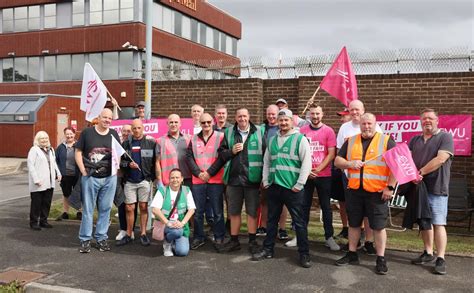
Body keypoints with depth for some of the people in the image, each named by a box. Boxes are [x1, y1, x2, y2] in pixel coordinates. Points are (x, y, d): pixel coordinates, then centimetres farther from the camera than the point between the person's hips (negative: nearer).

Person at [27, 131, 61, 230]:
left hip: (49, 183, 6)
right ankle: (34, 222, 11)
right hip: (38, 183, -6)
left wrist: (58, 173, 10)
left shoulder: (51, 150, 16)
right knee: (36, 203, 1)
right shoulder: (34, 150, -6)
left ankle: (43, 221, 21)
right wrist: (36, 179, -18)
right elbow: (30, 165, -12)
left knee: (47, 202, 10)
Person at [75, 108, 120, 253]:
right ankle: (85, 239, 13)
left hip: (109, 178, 3)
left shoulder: (114, 134, 7)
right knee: (87, 209, 4)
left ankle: (101, 238, 20)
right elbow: (78, 152, 2)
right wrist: (84, 171, -6)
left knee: (105, 209, 8)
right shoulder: (87, 132, -1)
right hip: (90, 177, -2)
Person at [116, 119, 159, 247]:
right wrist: (128, 164, -11)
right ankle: (128, 235, 14)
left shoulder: (151, 143, 1)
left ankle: (143, 234, 13)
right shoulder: (125, 144, 8)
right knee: (129, 208, 5)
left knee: (143, 207, 4)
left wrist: (154, 177, -8)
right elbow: (120, 161, 7)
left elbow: (155, 162, -1)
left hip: (144, 180, -2)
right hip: (129, 181, 2)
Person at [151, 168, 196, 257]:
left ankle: (173, 243, 19)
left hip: (181, 226, 2)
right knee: (177, 231, -36)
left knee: (182, 252, -18)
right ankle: (167, 244, -1)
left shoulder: (186, 190, 7)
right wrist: (167, 222, -21)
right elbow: (155, 210, -10)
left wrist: (182, 223, -16)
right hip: (164, 225, -2)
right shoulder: (162, 190, 0)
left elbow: (191, 209, 0)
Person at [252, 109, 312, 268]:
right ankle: (268, 249, 27)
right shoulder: (272, 140, 13)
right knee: (271, 220, 14)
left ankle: (304, 253, 10)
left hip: (292, 188, -5)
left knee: (299, 222, 1)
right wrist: (265, 181, 9)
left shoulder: (300, 139, -4)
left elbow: (307, 163, -9)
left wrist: (299, 185, -12)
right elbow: (266, 162, 18)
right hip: (274, 187, 5)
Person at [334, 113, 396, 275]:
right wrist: (350, 164, -9)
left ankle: (381, 259, 15)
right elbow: (337, 160, 12)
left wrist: (390, 187, -11)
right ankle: (352, 254, 28)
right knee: (353, 223, 14)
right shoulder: (351, 141, 10)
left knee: (378, 226, 2)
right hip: (354, 190, 4)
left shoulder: (386, 141, -1)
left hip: (377, 192, -4)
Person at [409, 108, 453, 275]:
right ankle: (428, 253, 23)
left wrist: (420, 172, -15)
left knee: (438, 223, -5)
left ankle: (440, 259, -1)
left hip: (436, 188, -6)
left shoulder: (445, 137, -4)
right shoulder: (415, 140, 15)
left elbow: (440, 159, -16)